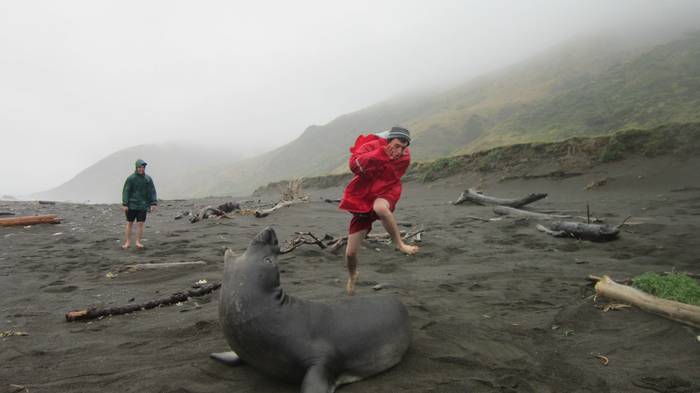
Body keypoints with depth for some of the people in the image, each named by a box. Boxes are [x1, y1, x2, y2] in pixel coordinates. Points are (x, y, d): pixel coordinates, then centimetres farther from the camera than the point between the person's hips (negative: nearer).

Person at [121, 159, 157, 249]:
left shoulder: (148, 179, 2)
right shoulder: (130, 178, -5)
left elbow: (152, 192, 1)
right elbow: (126, 191, -6)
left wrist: (154, 204, -8)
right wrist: (124, 204, -12)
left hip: (143, 206, 1)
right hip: (131, 205, -1)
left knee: (140, 224, 1)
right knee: (129, 223, 5)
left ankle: (138, 242, 10)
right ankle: (128, 242, 13)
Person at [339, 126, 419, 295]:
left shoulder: (405, 157, -7)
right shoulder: (373, 146, -18)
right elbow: (354, 165, -38)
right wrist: (381, 154, -42)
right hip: (362, 200, 0)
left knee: (380, 207, -42)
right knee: (350, 252, 1)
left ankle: (399, 244, -21)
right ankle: (352, 275, 34)